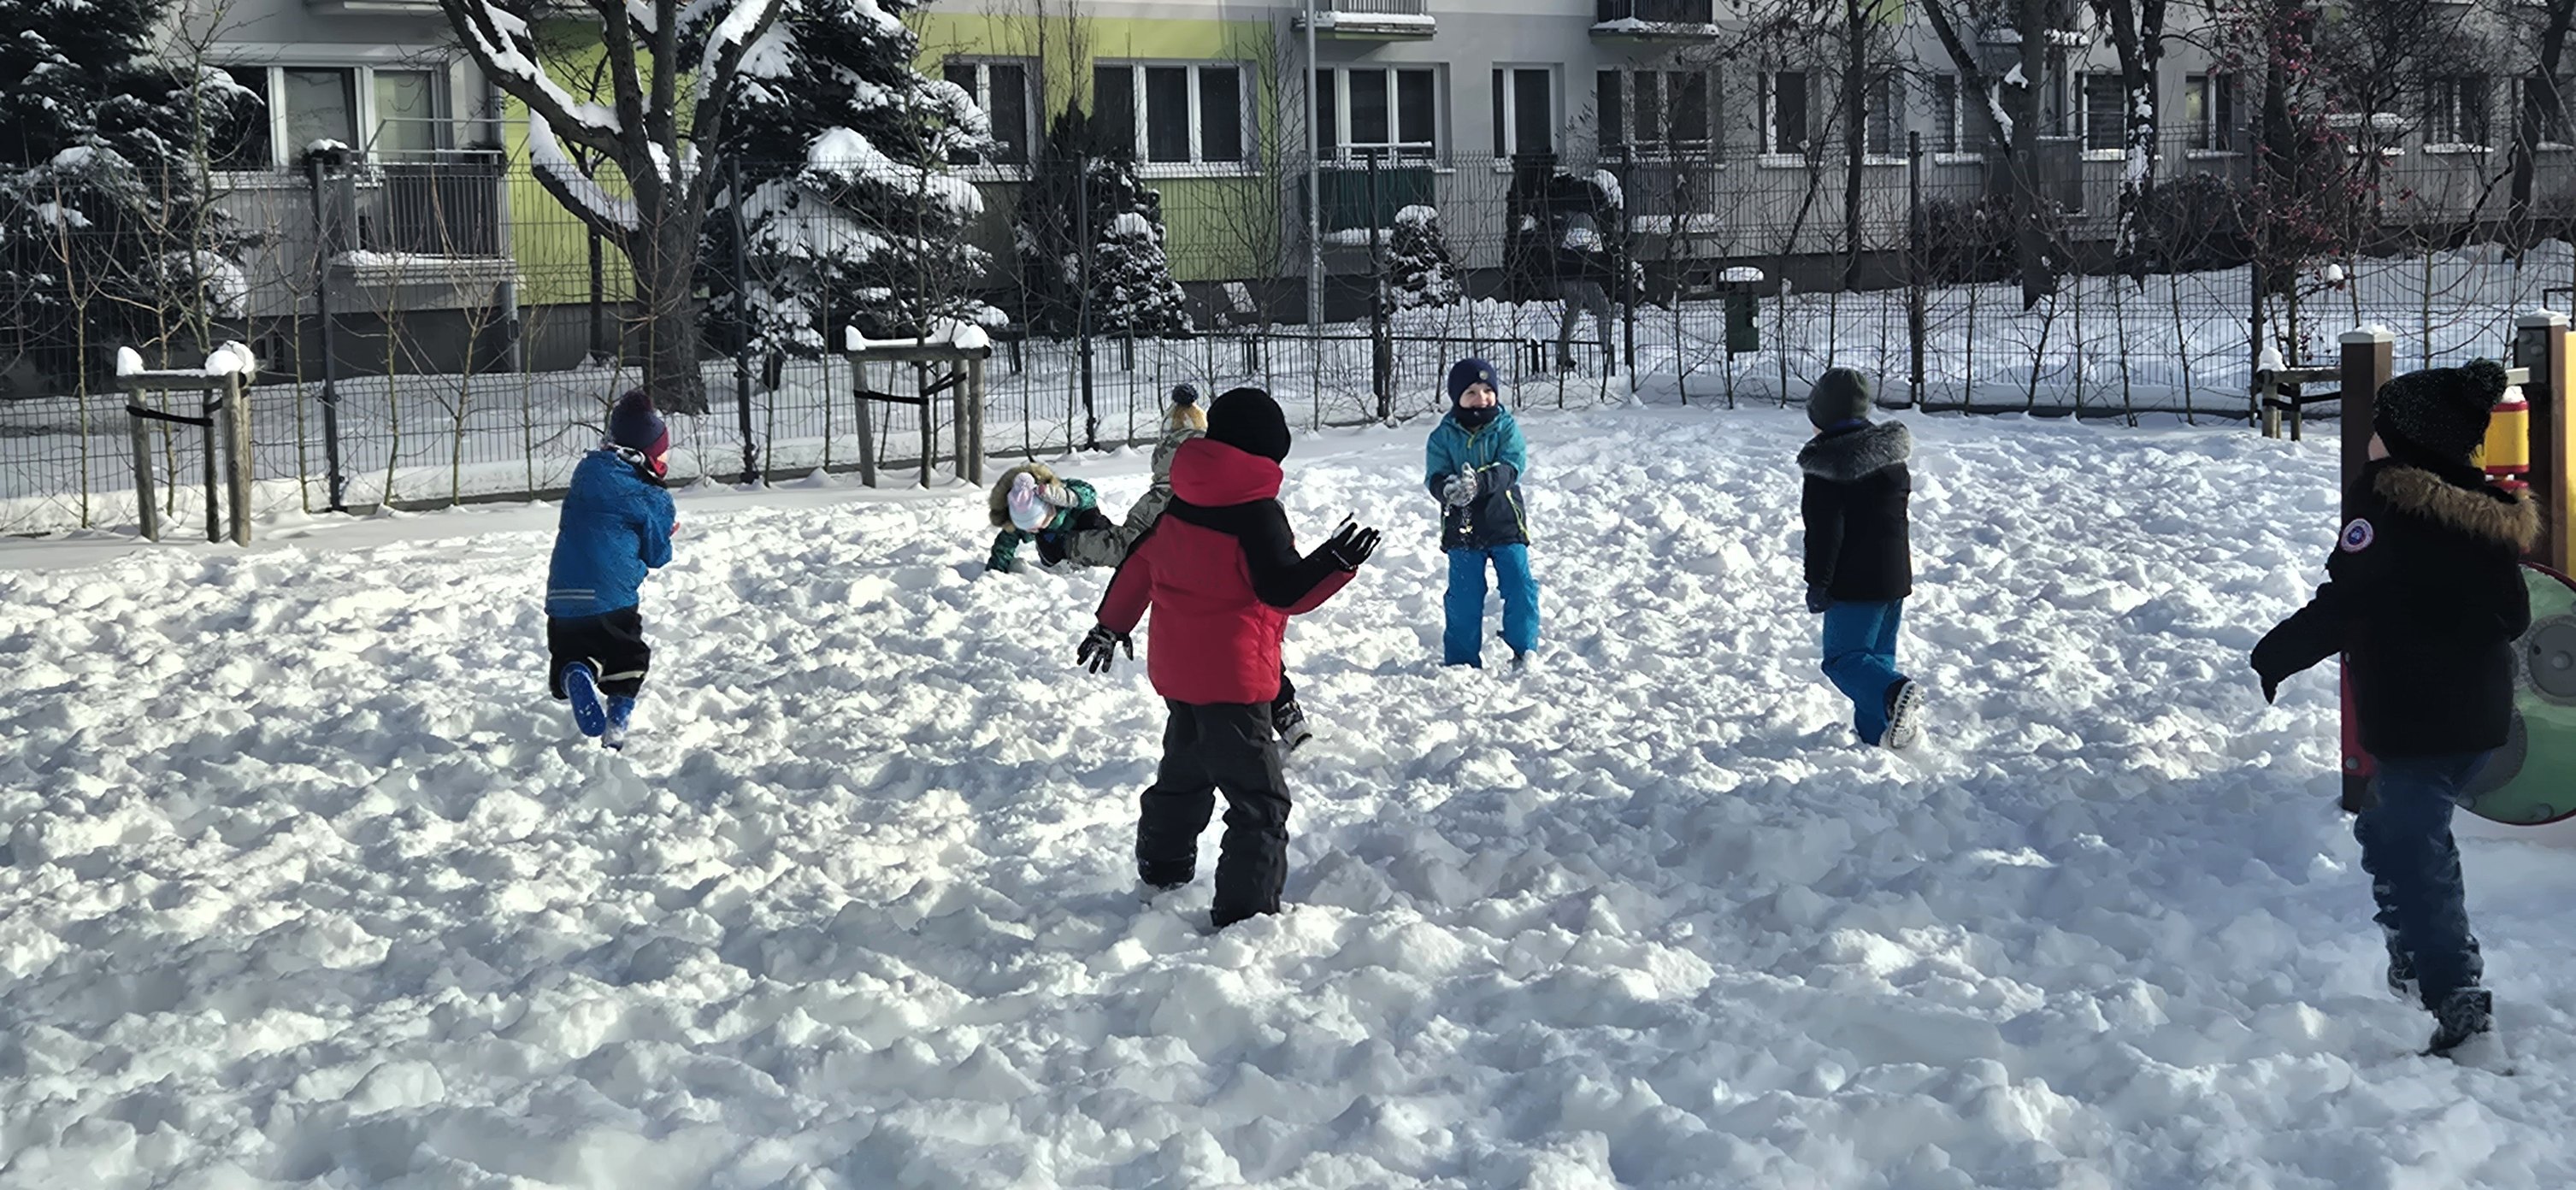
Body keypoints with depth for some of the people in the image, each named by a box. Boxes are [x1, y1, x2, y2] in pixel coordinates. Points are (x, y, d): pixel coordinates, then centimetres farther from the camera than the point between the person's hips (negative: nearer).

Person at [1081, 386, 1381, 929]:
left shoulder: (1179, 502, 6)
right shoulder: (1258, 511, -17)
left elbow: (1137, 564, 15)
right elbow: (1282, 589, -22)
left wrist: (1112, 625, 26)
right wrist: (1334, 564, -30)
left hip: (1176, 671, 9)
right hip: (1232, 677, -9)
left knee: (1183, 774, 28)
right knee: (1259, 800, -4)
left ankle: (1162, 873, 44)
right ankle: (1247, 910, -8)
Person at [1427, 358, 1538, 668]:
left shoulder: (1505, 427, -1)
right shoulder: (1444, 436, 0)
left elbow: (1513, 466, -15)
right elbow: (1434, 476, -9)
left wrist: (1481, 482, -33)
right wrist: (1448, 489, -34)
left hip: (1504, 523, 0)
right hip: (1461, 527, 0)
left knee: (1519, 586, -2)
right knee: (1464, 596, 6)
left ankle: (1524, 648, 13)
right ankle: (1461, 658, 17)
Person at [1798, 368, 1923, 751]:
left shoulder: (1827, 461, -15)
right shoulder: (1891, 451, 9)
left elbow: (1825, 529, -18)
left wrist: (1818, 582, -12)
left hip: (1855, 579, -7)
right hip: (1896, 573, 7)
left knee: (1843, 657, -3)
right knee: (1878, 655, 15)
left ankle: (1896, 693, -28)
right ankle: (1877, 731, 15)